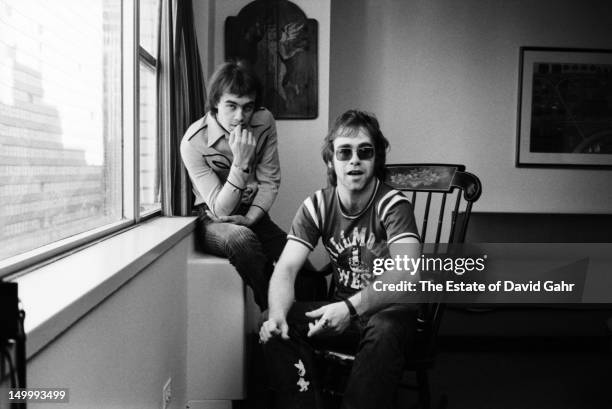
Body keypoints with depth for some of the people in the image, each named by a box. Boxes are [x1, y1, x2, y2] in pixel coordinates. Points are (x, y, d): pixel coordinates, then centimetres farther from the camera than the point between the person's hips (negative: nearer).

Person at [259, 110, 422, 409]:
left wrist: (352, 307, -45)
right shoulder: (317, 206, -3)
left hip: (389, 309, -4)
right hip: (342, 308, 4)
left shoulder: (393, 206, -16)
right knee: (277, 329, -18)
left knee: (385, 330, -37)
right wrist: (277, 315, -32)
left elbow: (406, 275, -31)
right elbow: (286, 269, -12)